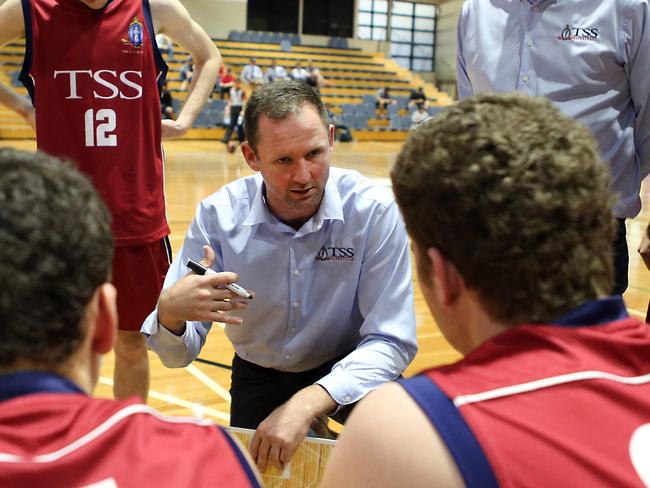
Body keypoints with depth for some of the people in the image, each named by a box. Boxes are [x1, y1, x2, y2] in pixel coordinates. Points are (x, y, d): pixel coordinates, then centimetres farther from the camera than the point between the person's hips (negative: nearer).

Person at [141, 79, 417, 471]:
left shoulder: (376, 211, -23)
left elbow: (391, 341, -23)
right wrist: (170, 313, -38)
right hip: (258, 377, 2)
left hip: (346, 371, -1)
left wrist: (306, 404, -37)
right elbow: (179, 354, -14)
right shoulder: (217, 215, -18)